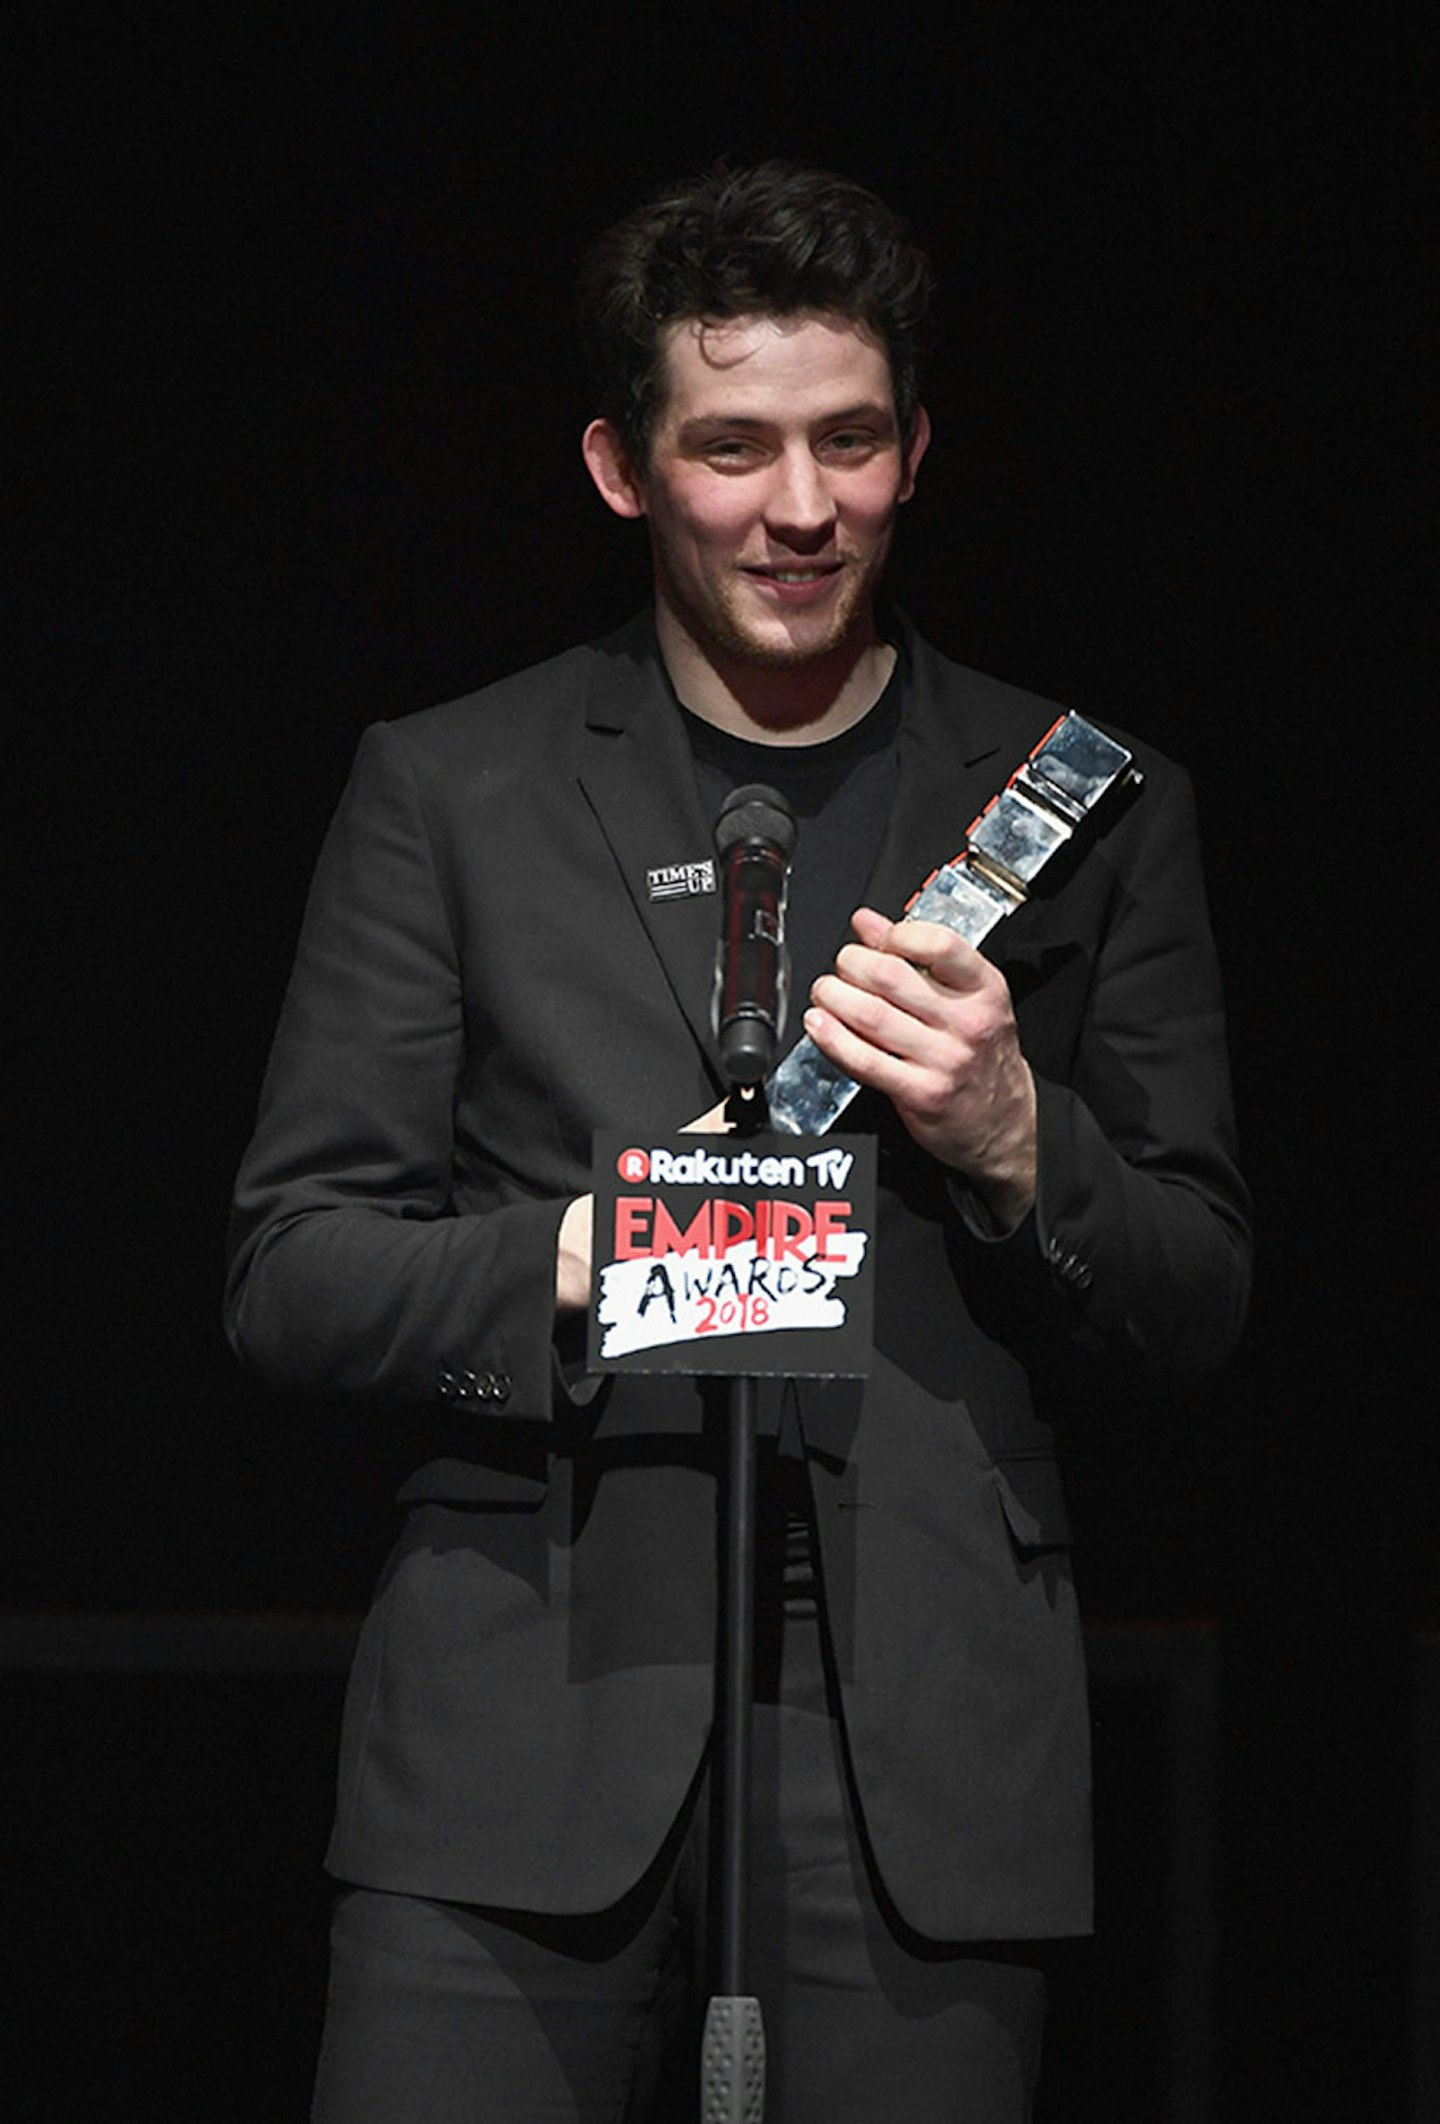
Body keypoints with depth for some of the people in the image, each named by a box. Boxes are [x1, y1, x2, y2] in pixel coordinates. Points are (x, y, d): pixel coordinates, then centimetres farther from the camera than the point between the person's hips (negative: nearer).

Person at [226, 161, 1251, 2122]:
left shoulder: (1089, 811, 12)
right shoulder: (448, 790, 9)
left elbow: (1196, 1306, 12)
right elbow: (290, 1279, 6)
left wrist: (1014, 1142, -7)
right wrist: (583, 1255, -12)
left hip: (925, 1748, 1)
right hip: (530, 1720, -1)